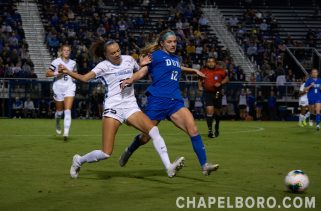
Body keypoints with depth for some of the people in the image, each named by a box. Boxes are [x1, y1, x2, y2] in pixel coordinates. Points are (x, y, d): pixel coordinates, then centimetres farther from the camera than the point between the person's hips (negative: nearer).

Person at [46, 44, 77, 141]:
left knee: (68, 110, -13)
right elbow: (47, 73, -2)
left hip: (70, 87, 1)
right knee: (59, 110, 9)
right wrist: (57, 73, -17)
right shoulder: (56, 62, -2)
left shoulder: (73, 63, 9)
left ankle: (66, 132, -19)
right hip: (58, 87, -1)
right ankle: (57, 124, 43)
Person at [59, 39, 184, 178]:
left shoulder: (128, 59, 11)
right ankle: (79, 161, 20)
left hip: (131, 107, 4)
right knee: (106, 154, -9)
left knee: (153, 130, -20)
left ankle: (169, 168, -22)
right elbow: (84, 78, -15)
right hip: (113, 108, -4)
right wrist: (68, 72, -31)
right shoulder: (104, 66, -2)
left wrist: (142, 64, 8)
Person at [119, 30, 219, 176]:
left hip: (175, 102, 5)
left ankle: (204, 165, -17)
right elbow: (142, 71, -8)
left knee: (193, 129, -15)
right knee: (146, 137, 5)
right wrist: (130, 80, -25)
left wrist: (193, 70, 48)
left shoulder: (175, 59, 20)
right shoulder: (156, 55, 0)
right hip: (157, 100, -5)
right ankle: (129, 151, 38)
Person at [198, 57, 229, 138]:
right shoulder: (203, 71, 0)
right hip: (207, 93, -1)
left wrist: (220, 83, -12)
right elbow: (200, 80, 15)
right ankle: (210, 130, -14)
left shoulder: (220, 71, -4)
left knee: (217, 112, 13)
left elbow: (226, 78, 5)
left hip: (217, 93, 1)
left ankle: (217, 127, 39)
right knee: (209, 110, -17)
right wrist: (200, 86, -3)